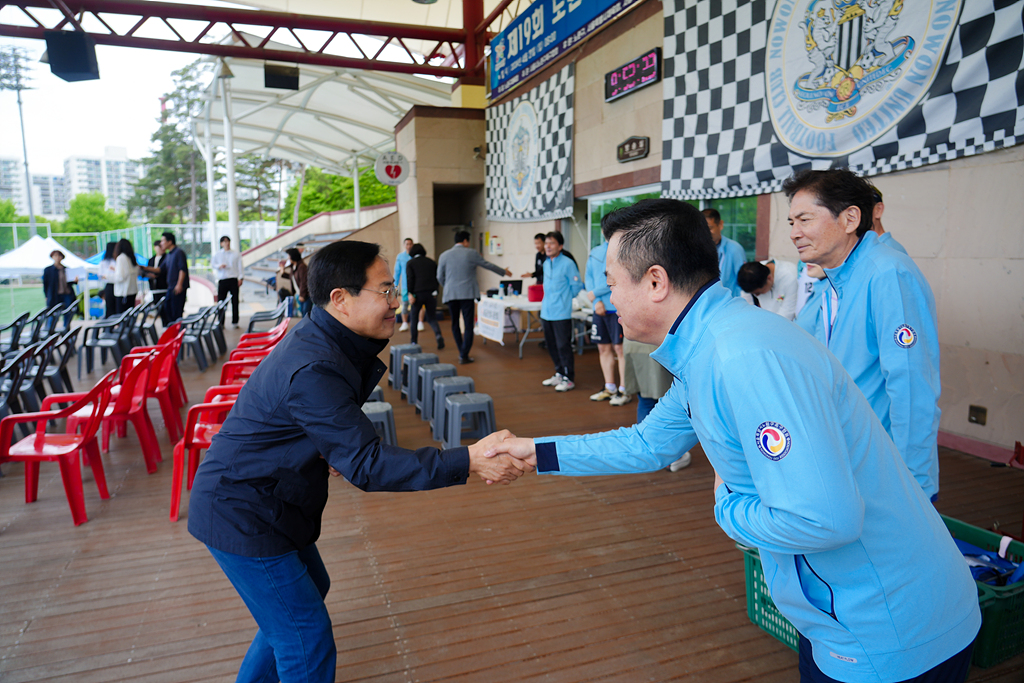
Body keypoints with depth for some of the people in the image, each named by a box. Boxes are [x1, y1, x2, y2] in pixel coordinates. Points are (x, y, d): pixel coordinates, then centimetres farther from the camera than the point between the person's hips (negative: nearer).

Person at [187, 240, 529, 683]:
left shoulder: (327, 343, 1)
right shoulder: (312, 370, -32)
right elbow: (366, 465, -33)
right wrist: (467, 463, -38)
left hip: (268, 502, 10)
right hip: (241, 516, -10)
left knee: (308, 591, 27)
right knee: (307, 644, -2)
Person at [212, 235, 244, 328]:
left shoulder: (236, 254, 10)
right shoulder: (217, 254, 12)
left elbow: (239, 266, 8)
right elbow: (212, 264, 10)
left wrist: (240, 278, -1)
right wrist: (219, 266, -11)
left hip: (233, 279, 0)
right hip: (222, 280, 0)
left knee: (235, 301, 0)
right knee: (221, 301, -2)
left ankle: (235, 322, 8)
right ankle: (221, 323, 5)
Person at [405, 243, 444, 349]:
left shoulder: (410, 263, 5)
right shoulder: (431, 262, 15)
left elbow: (410, 279, -6)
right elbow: (437, 277, 14)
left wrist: (410, 293, -9)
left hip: (418, 293, -3)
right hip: (431, 293, 3)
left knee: (414, 318, 13)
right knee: (432, 318, 8)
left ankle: (413, 342, 17)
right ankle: (438, 335, -18)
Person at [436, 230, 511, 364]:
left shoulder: (444, 256, 5)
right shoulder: (472, 253, -2)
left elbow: (440, 277, 10)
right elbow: (488, 265, 9)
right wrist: (504, 272, 24)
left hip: (450, 294, 3)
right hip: (467, 294, -3)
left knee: (455, 324, 15)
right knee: (468, 326, 0)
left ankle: (462, 352, 21)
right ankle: (464, 356, -3)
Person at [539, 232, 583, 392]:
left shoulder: (567, 264, -11)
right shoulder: (546, 264, 12)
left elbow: (576, 286, -6)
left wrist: (563, 299, 2)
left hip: (561, 313, -8)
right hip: (546, 312, 8)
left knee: (563, 346, -3)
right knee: (551, 345, 15)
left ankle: (569, 379, 7)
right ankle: (559, 374, 29)